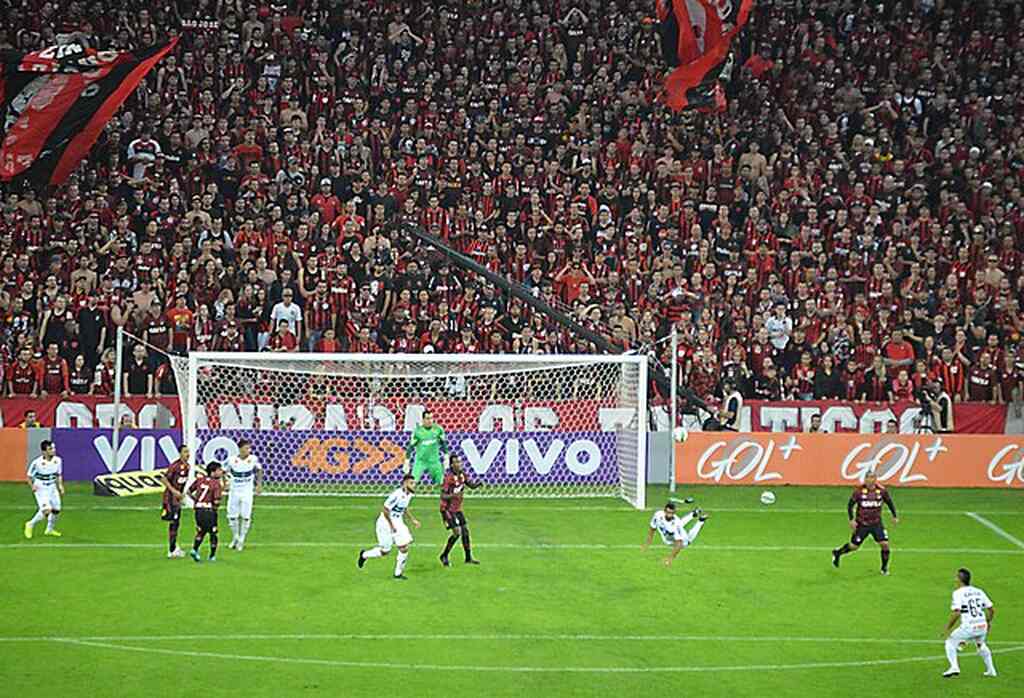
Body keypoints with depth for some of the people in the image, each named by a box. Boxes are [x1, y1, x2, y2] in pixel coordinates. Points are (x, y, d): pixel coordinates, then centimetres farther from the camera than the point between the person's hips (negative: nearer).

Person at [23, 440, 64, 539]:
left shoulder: (57, 460, -6)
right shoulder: (37, 462, -20)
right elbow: (30, 476, -7)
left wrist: (60, 486, 0)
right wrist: (32, 485, -23)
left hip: (52, 488, 6)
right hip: (41, 489, -6)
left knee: (56, 510, 11)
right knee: (46, 510, -21)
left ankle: (50, 529, 37)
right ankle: (30, 525, 3)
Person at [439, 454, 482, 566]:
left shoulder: (462, 474, 1)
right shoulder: (448, 477, -20)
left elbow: (472, 485, 11)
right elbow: (443, 496, -20)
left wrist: (479, 483, -11)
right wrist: (453, 495, -39)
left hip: (458, 508, 8)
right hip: (448, 509, -8)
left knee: (465, 531, 7)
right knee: (457, 532, -13)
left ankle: (468, 558, 17)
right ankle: (444, 556, 2)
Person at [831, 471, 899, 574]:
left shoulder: (882, 491, -7)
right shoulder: (859, 490, -13)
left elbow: (889, 502, 10)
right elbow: (850, 505, -5)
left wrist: (894, 516, 9)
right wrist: (851, 519, -12)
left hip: (876, 523, 2)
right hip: (862, 524, -2)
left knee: (885, 544, -10)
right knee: (854, 546, 5)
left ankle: (884, 568, 10)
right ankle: (837, 553, 35)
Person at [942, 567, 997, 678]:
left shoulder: (958, 593, -6)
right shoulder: (979, 591, 12)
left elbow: (956, 613, -16)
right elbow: (991, 609, 13)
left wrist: (947, 628, -8)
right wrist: (988, 622, 31)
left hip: (968, 627, -6)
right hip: (982, 626, 6)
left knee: (950, 642, 13)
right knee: (981, 645, 34)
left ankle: (954, 667, -5)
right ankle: (991, 670, 34)